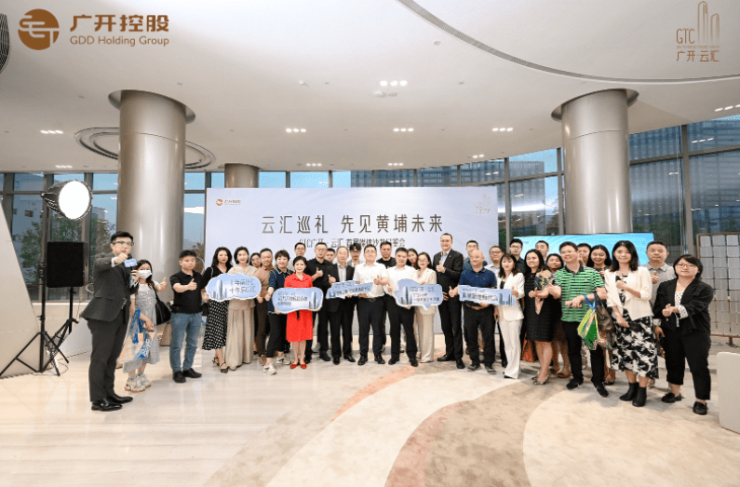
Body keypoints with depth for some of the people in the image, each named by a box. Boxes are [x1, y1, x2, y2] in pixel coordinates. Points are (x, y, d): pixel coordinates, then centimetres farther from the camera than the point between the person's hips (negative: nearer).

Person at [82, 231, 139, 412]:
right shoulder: (104, 259, -4)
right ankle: (97, 400, 3)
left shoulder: (128, 264, 16)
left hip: (121, 315, 7)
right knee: (100, 357, -3)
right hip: (104, 315, -7)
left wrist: (135, 281, -2)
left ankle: (109, 393, 25)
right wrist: (115, 260, -50)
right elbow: (100, 264, -29)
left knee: (112, 357, 15)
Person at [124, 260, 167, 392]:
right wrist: (145, 319, -14)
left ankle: (140, 376, 26)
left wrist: (164, 285, -32)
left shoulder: (152, 284, 8)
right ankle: (132, 380, 8)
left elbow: (161, 288, -9)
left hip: (150, 323, 6)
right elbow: (131, 308, -14)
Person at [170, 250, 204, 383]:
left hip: (196, 313, 5)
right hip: (180, 313, -5)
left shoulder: (198, 276, 6)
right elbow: (177, 288, -30)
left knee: (192, 344, 13)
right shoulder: (176, 277, -8)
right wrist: (188, 286, -50)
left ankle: (187, 368, 26)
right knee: (177, 344, 2)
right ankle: (176, 371, 16)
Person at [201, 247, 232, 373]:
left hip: (228, 303, 4)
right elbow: (201, 285, 1)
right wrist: (203, 296, -12)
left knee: (225, 330, 9)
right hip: (215, 303, -4)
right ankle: (222, 362, -2)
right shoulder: (210, 270, 0)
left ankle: (217, 356, 26)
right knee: (217, 330, -4)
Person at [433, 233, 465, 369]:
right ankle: (449, 353, 25)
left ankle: (458, 356, 8)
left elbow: (459, 275, -16)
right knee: (445, 327, 13)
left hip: (453, 296, -6)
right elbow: (434, 275, 13)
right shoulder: (436, 256, 12)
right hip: (441, 296, 6)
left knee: (456, 327, 1)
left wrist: (444, 270, -28)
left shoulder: (457, 256, -6)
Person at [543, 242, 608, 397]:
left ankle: (598, 380, 23)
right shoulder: (559, 274, 2)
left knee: (595, 349, 5)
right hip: (569, 318, 2)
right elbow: (557, 294, -12)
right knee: (573, 349, 14)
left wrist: (581, 297, -18)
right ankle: (577, 377, 31)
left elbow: (602, 294, -7)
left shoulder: (592, 272, -1)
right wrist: (551, 290, -34)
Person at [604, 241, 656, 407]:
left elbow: (646, 295, -8)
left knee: (642, 351, -4)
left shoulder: (642, 271, -2)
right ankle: (632, 387, 22)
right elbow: (610, 298, 5)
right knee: (625, 351, 9)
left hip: (640, 317, -3)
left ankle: (642, 391, 7)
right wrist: (618, 316, -5)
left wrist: (626, 287, -22)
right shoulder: (609, 274, 8)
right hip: (621, 318, 4)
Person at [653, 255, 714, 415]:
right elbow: (657, 307, 7)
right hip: (671, 331, 4)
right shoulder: (665, 286, 9)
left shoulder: (705, 289, -2)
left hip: (696, 333, -3)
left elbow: (694, 307, -19)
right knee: (673, 362, 14)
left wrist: (675, 309, -35)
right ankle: (675, 392, 30)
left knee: (699, 366, 0)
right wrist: (657, 325, -7)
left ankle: (701, 401, 13)